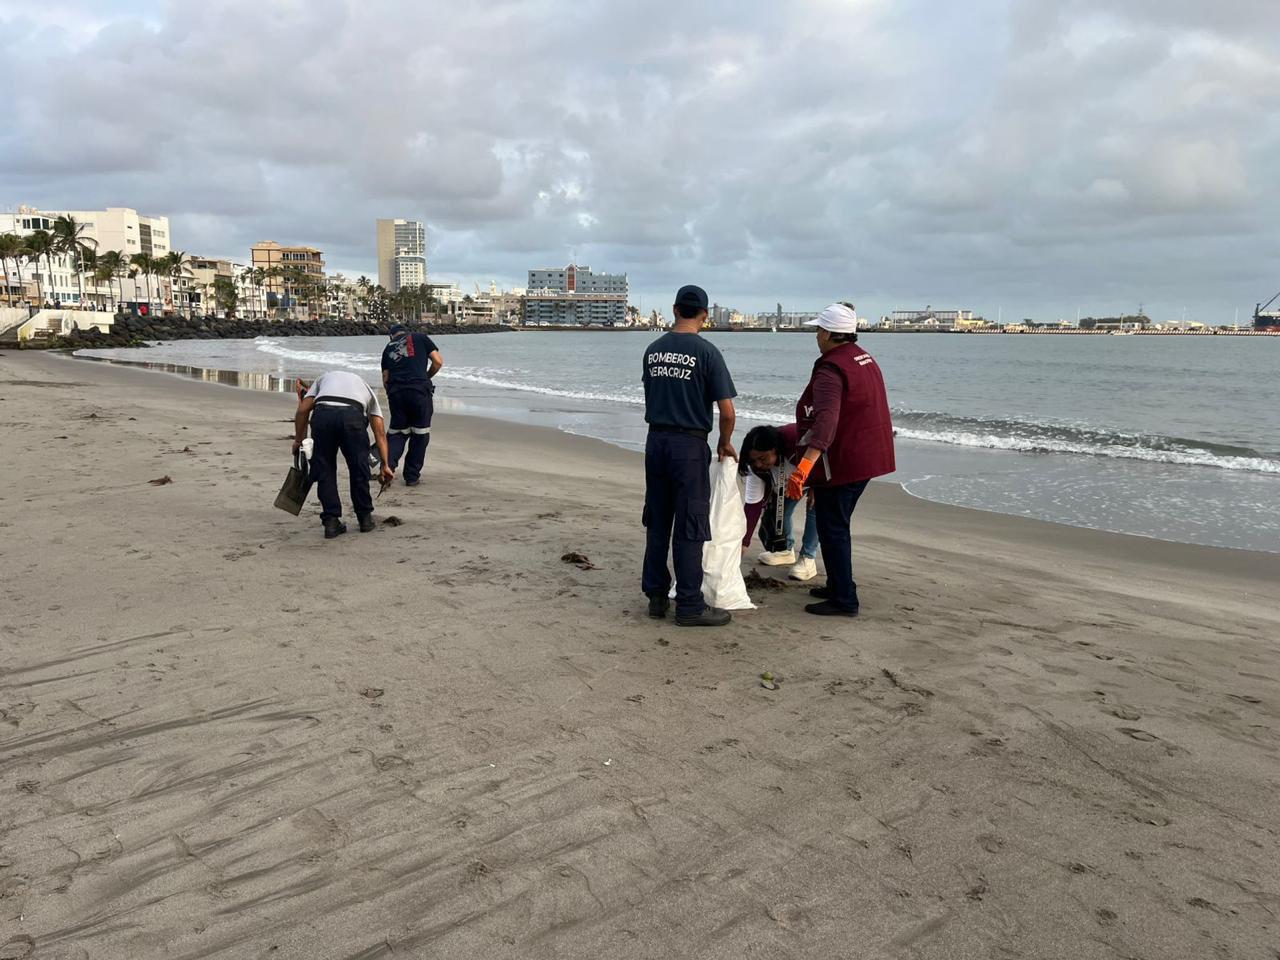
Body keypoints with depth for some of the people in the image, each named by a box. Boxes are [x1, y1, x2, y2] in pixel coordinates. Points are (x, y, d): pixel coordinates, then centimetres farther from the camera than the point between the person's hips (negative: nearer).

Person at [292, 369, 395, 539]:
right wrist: (385, 465, 32)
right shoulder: (366, 388, 38)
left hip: (322, 413, 0)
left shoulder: (323, 378, 40)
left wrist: (298, 440, 31)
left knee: (324, 471, 15)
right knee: (359, 469, 18)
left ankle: (331, 522, 14)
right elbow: (380, 433, 31)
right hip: (352, 416, 0)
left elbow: (303, 409, 22)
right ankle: (365, 518, 27)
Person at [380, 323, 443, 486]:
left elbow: (385, 379, 16)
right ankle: (412, 476, 10)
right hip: (419, 390, -3)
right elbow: (438, 362, 6)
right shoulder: (420, 338, 14)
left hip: (395, 392, 3)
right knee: (420, 433, 8)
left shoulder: (388, 348, 21)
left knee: (397, 432, 16)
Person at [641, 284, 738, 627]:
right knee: (689, 527, 0)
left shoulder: (653, 350, 7)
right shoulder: (706, 352, -10)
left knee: (657, 522, 13)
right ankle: (690, 606, 6)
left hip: (655, 441, 6)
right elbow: (727, 410, -10)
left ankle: (657, 596, 20)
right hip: (689, 445, -6)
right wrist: (725, 442, 7)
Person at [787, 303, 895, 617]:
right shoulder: (864, 358, 11)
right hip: (868, 457, 10)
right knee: (838, 525, 21)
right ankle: (839, 586, 32)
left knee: (832, 529, -2)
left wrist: (805, 465, -46)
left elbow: (827, 419, -36)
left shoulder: (830, 370, -21)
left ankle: (844, 600, 3)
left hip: (842, 461, -10)